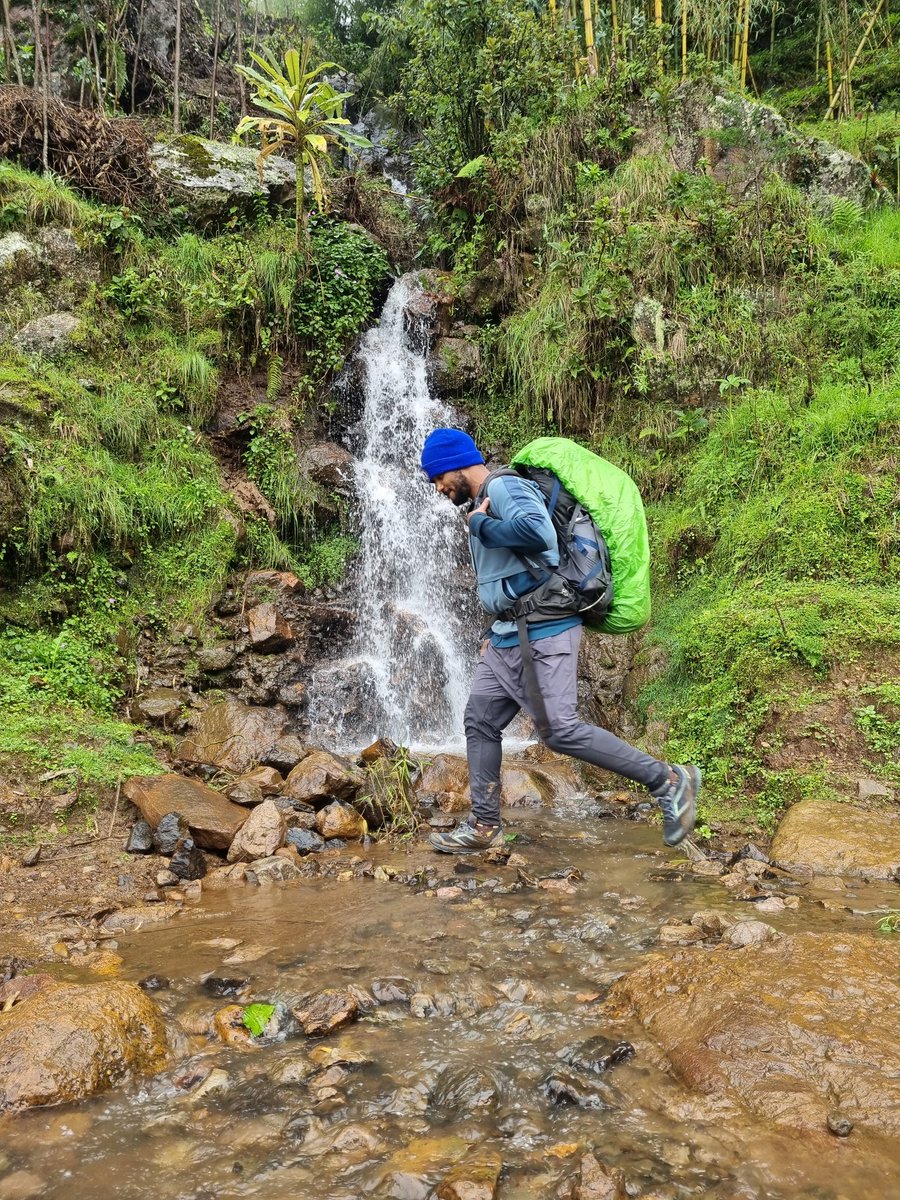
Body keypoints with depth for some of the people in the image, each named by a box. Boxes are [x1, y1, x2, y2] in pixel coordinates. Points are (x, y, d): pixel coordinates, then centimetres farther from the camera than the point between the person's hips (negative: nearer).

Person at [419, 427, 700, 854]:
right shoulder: (478, 509, 20)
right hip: (506, 636, 10)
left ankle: (668, 781, -2)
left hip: (541, 632, -10)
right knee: (480, 722, 9)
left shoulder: (504, 487, -11)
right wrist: (493, 631, 22)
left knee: (561, 731, -12)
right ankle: (484, 826, 17)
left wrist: (479, 525, -18)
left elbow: (539, 532, -32)